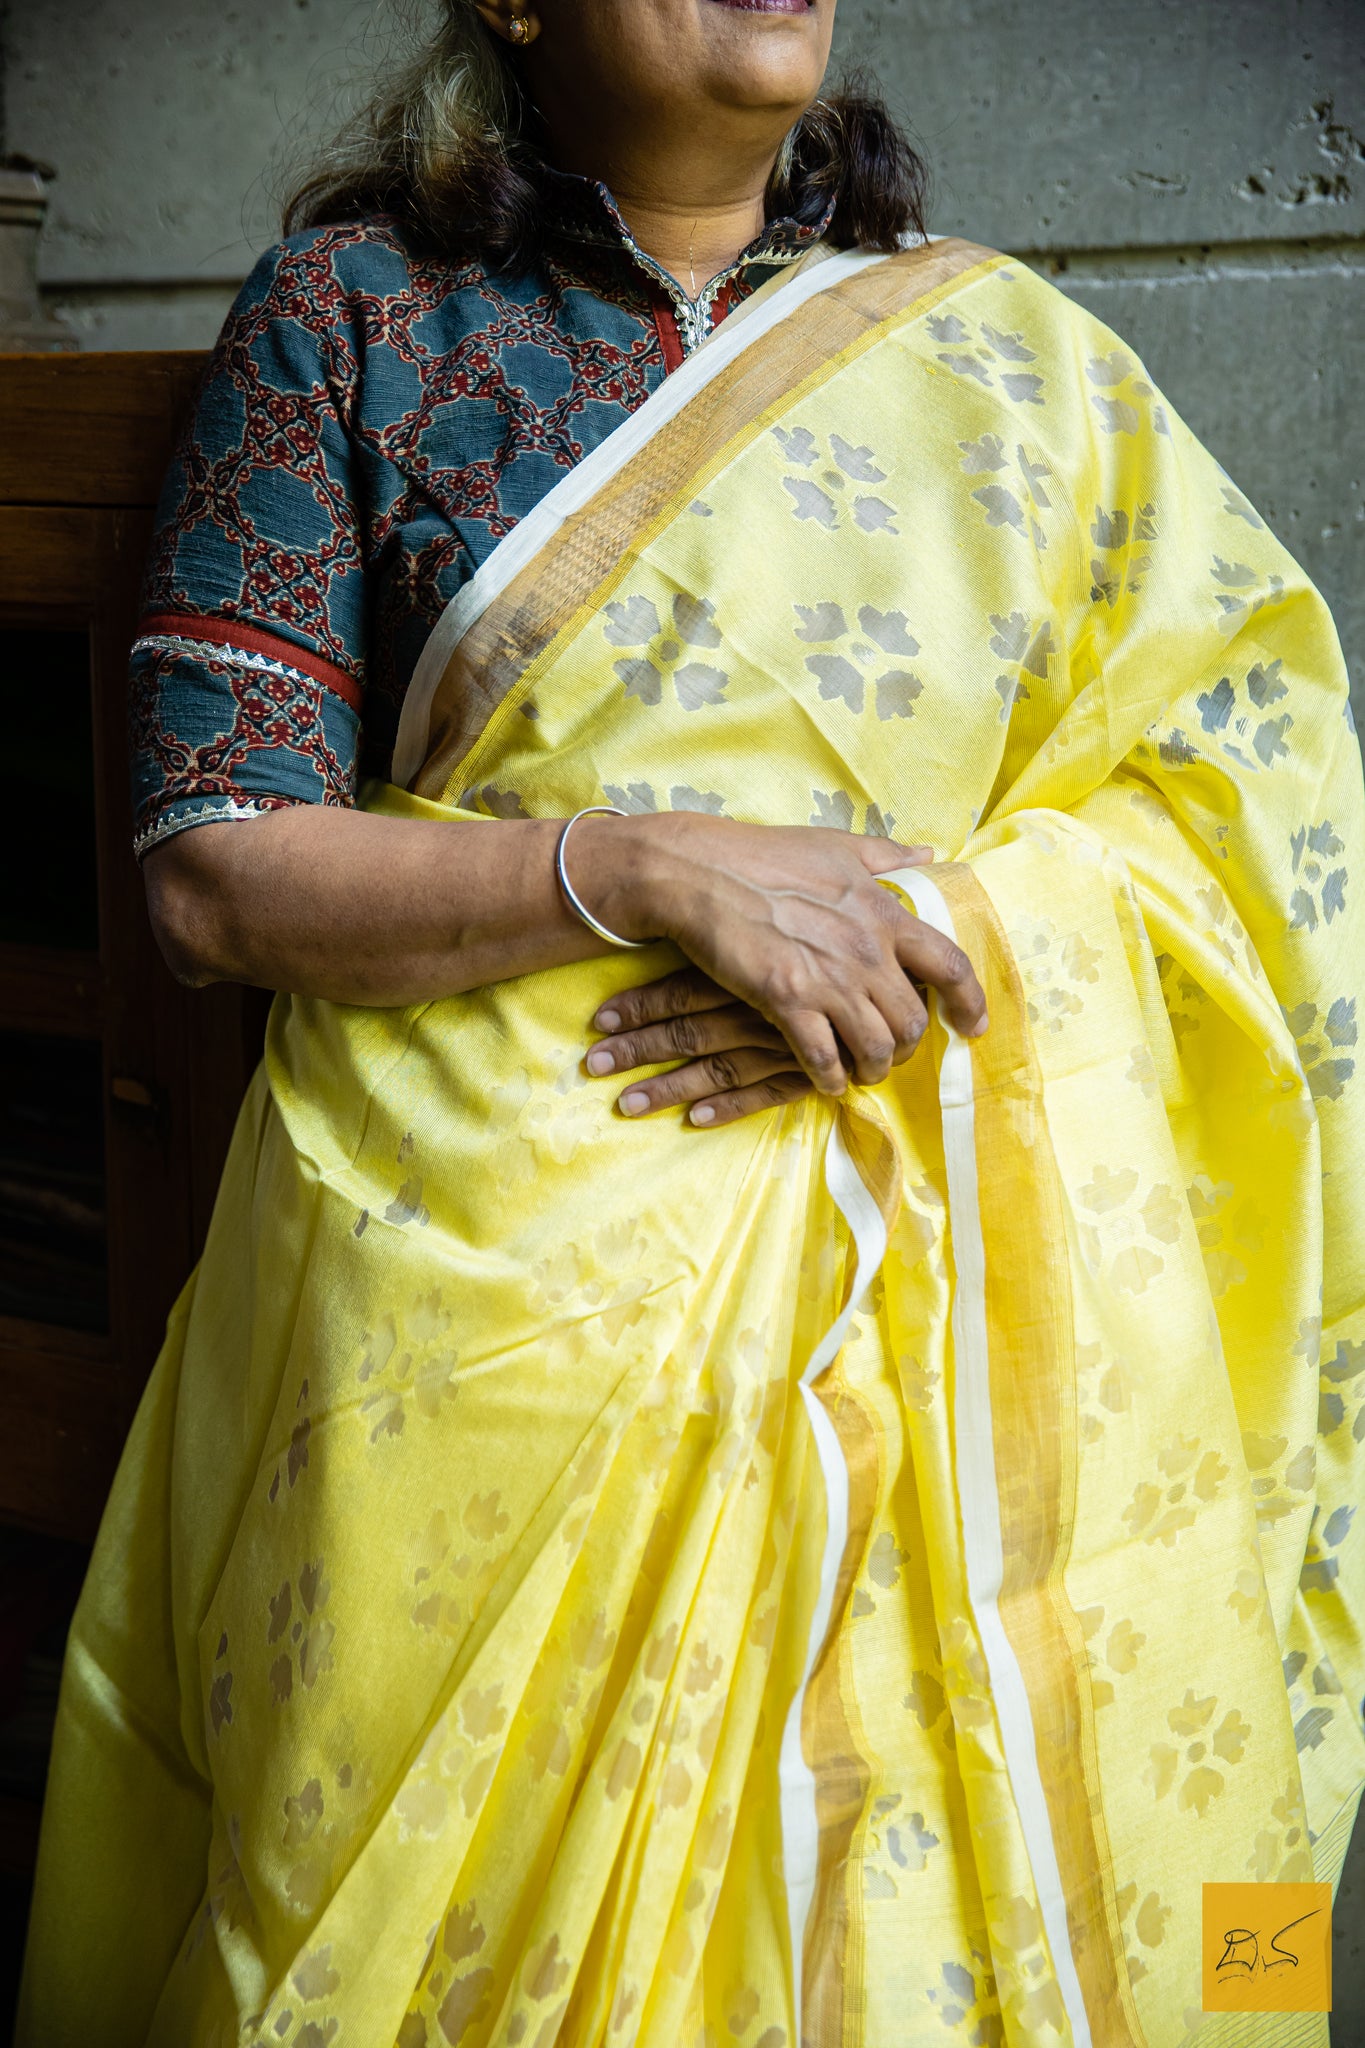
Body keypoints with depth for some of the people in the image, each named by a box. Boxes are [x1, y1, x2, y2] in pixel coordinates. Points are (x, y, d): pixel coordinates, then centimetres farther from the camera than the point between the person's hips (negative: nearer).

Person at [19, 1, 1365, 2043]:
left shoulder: (997, 348, 7)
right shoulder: (343, 318, 2)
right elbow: (214, 868, -5)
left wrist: (946, 917, -13)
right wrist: (658, 868, -18)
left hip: (935, 1289, 2)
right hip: (476, 1287, -1)